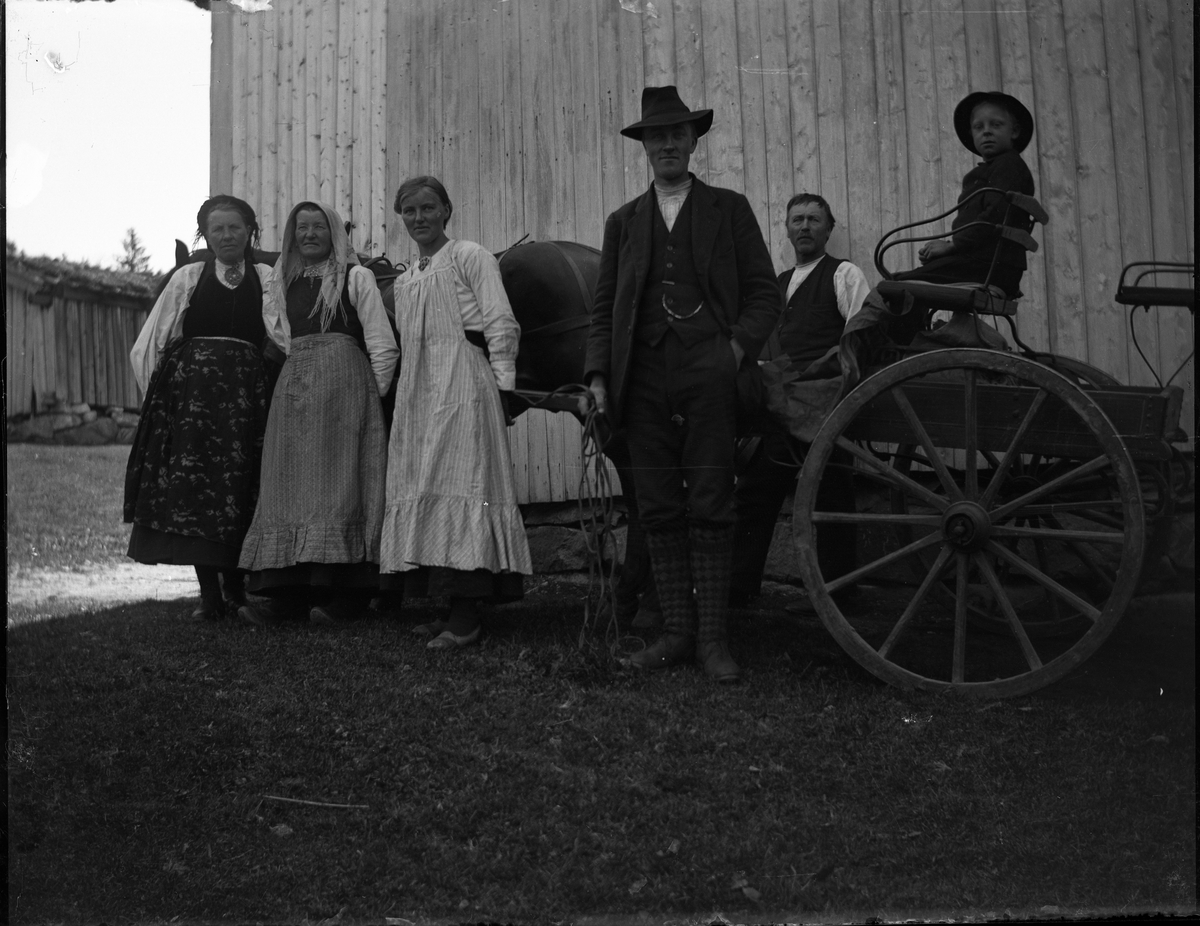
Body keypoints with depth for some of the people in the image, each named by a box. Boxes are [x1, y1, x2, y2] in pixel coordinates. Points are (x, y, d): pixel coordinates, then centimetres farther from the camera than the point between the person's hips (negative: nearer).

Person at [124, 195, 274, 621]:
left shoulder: (267, 279, 10)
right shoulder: (188, 278, 12)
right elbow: (148, 346, 12)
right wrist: (161, 394, 4)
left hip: (245, 397, 0)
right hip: (190, 392, 1)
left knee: (238, 488, -1)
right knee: (192, 486, -5)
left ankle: (235, 589, 8)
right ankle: (209, 593, 1)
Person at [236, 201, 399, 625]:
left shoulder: (355, 276, 5)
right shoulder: (284, 283, 19)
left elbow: (383, 346, 0)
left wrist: (371, 397, -4)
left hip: (344, 382, -5)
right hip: (293, 389, 5)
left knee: (339, 481, -10)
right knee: (289, 483, -1)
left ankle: (346, 593, -10)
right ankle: (289, 591, -2)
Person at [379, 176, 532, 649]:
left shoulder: (470, 257, 2)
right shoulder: (404, 282, 23)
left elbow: (501, 325, -6)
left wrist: (502, 386, -13)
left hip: (463, 383, -8)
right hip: (417, 392, 8)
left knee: (463, 482, -12)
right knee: (421, 486, 3)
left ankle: (468, 615, -14)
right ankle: (453, 609, 7)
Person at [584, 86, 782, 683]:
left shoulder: (729, 209, 13)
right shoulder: (623, 222, 19)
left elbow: (764, 293, 8)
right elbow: (603, 307, 15)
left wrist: (738, 348, -8)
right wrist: (599, 375, 2)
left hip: (708, 374, -3)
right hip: (643, 379, 3)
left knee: (709, 508, -3)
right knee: (659, 511, 2)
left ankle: (711, 636, 2)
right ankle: (676, 632, 8)